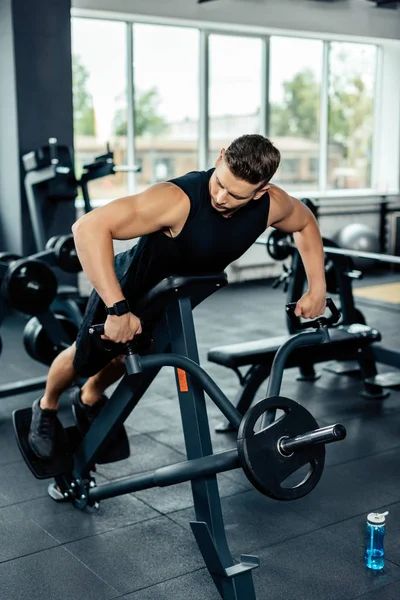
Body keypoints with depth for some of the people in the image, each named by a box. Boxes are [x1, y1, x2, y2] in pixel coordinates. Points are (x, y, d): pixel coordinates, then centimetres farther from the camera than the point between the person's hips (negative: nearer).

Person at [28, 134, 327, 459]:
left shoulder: (272, 204, -26)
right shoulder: (179, 200, -44)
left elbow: (305, 223, -1)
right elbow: (89, 228, -49)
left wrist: (317, 288, -7)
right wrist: (117, 308, -52)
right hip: (130, 286, -5)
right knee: (86, 358, 14)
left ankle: (89, 400, 59)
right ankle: (46, 408, 48)